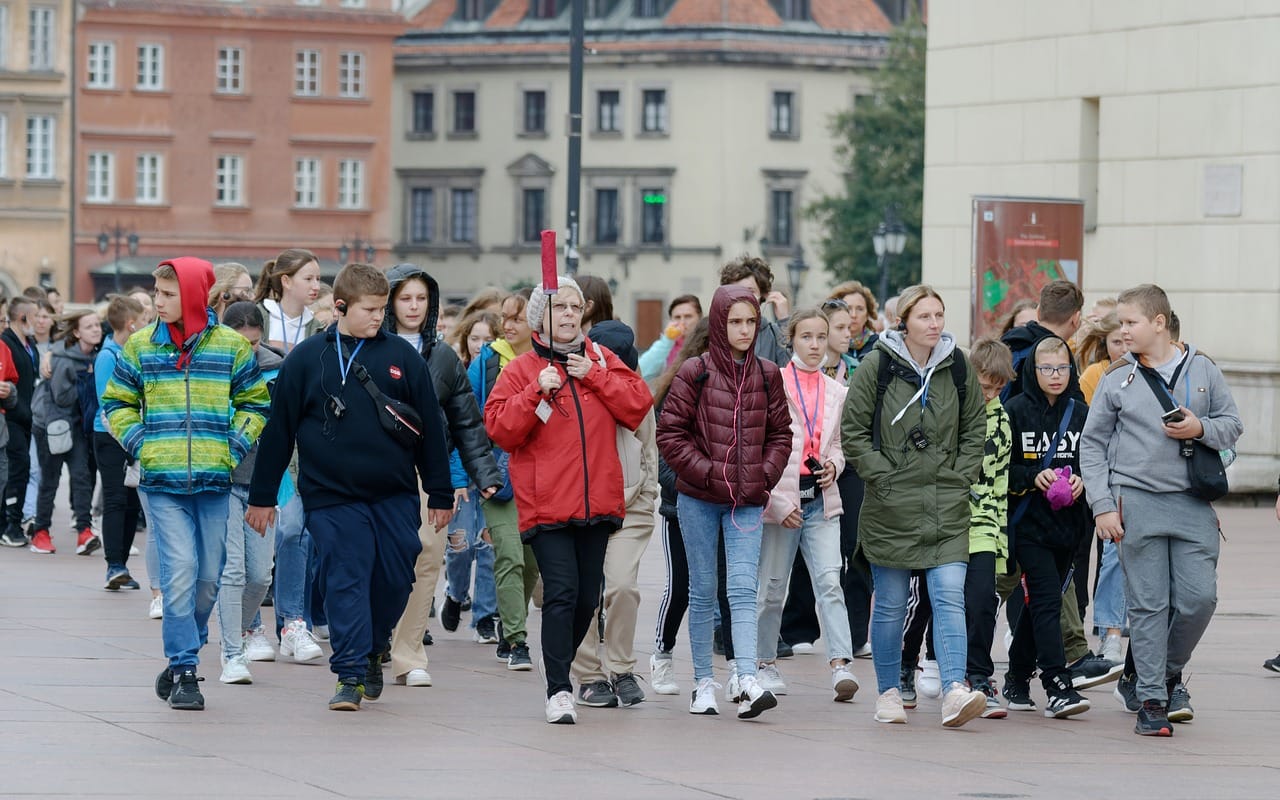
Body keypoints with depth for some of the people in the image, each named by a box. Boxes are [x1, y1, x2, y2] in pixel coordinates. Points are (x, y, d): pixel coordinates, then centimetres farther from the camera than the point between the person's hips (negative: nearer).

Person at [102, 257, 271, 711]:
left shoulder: (231, 345, 4)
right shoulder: (141, 346, 6)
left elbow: (254, 402, 12)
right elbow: (116, 402, 15)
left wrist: (236, 446, -1)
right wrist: (139, 443, 0)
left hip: (214, 481, 1)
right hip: (162, 483, -1)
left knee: (208, 578, 5)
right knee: (180, 573, -11)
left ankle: (182, 660, 25)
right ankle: (184, 672, -7)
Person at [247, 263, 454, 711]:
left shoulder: (402, 357, 5)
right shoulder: (307, 359, 1)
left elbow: (431, 428, 9)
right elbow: (278, 430, 5)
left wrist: (440, 495, 8)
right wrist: (262, 497, 5)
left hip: (396, 495, 2)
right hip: (332, 497, -2)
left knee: (395, 580, 5)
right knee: (345, 582, -7)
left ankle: (373, 651, 29)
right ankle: (351, 675, -4)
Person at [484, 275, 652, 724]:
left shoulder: (601, 361, 12)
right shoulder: (521, 370, 2)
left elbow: (638, 405, 1)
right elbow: (500, 430, -6)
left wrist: (594, 376, -7)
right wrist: (537, 392, -16)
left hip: (598, 501, 4)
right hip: (546, 504, -4)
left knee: (587, 598, 9)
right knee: (561, 593, -14)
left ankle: (561, 667, 28)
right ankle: (558, 691, -14)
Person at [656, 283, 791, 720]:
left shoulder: (767, 375, 6)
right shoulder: (694, 373, -4)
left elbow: (780, 434, 13)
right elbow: (670, 434, -4)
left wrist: (765, 475, -2)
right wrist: (707, 472, -12)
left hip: (748, 501, 1)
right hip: (698, 499, -1)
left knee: (743, 588, -11)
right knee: (703, 591, 6)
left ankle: (745, 679, -21)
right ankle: (704, 683, 13)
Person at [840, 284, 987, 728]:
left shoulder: (957, 366, 4)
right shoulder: (878, 364, -4)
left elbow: (975, 428, 15)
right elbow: (853, 430, -1)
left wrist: (961, 476, 4)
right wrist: (882, 475, -8)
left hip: (947, 508, 1)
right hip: (891, 505, -1)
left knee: (949, 597, -11)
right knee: (891, 604, 7)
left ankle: (954, 692, -19)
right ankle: (888, 693, 20)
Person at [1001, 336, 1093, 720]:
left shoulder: (1082, 412, 8)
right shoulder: (1016, 411, -3)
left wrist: (1081, 480, -7)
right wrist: (1034, 477, -16)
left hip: (1068, 525, 4)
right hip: (1029, 524, -4)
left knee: (1038, 603, 12)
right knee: (1047, 599, -14)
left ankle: (1017, 680, 25)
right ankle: (1058, 687, -19)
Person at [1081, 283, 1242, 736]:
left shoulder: (1202, 370, 7)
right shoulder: (1117, 380, 4)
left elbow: (1232, 425, 12)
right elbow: (1092, 444, 6)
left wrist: (1201, 428, -10)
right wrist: (1102, 504, -3)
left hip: (1193, 504, 1)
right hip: (1138, 503, -1)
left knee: (1199, 597, -5)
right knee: (1148, 604, -2)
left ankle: (1171, 671, 21)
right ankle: (1151, 699, 3)